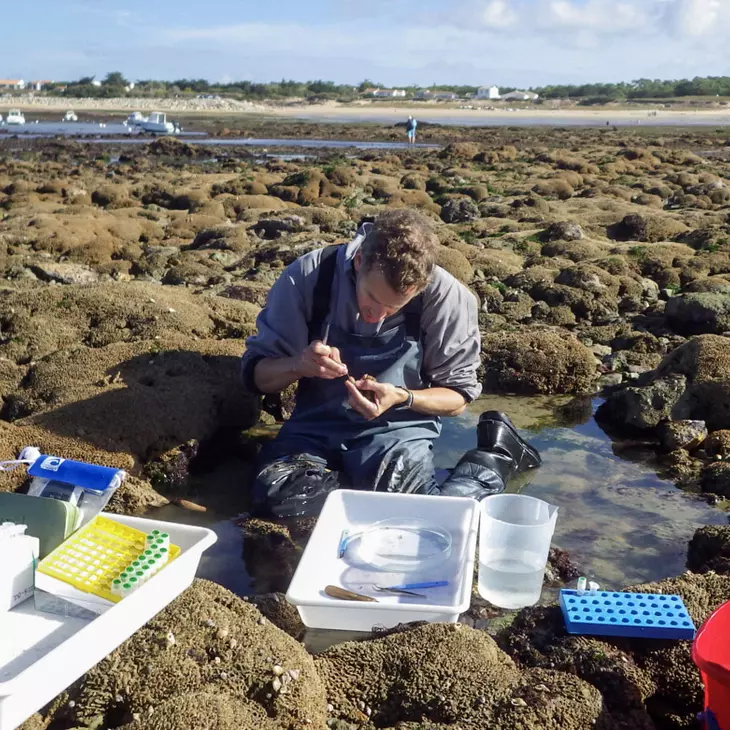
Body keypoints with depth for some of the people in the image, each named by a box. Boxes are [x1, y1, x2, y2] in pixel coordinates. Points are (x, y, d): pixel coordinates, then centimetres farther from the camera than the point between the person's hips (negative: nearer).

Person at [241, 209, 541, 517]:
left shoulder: (447, 297, -16)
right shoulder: (307, 277, -15)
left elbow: (459, 395, -3)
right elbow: (256, 373, -6)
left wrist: (403, 398, -23)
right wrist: (298, 365, -28)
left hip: (398, 429, -1)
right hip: (317, 426, 2)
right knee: (274, 495, -26)